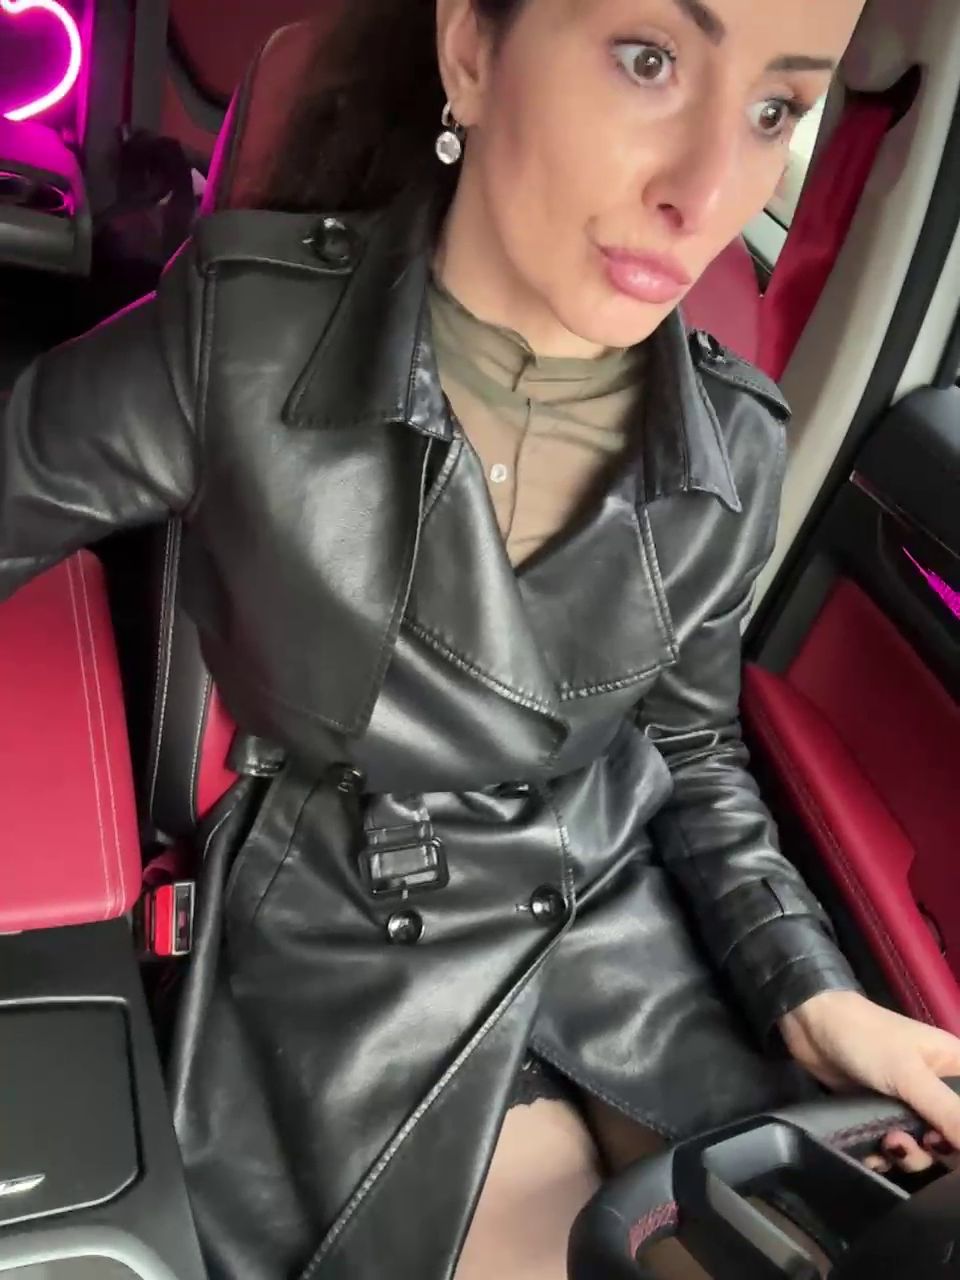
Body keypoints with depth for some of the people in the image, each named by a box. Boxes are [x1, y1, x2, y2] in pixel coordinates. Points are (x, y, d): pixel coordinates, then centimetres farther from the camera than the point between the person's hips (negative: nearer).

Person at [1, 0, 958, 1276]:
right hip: (361, 964, -2)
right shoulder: (239, 337, -19)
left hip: (631, 924, 3)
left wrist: (817, 999, -7)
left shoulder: (734, 448, -9)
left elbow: (691, 753, 4)